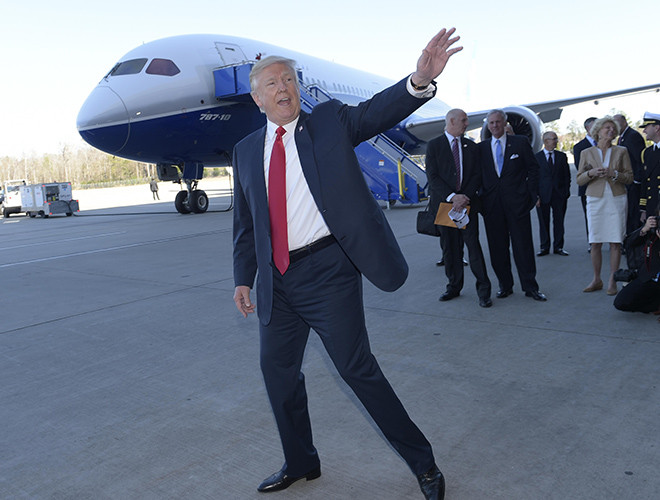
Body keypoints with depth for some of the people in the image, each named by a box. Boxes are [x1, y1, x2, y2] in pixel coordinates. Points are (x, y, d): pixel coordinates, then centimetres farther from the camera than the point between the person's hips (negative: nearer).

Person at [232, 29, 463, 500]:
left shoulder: (330, 120, 2)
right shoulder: (247, 150, 11)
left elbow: (377, 111, -17)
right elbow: (245, 221, 15)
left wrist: (420, 80, -36)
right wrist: (244, 278, 13)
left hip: (328, 271, -5)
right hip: (278, 279, 6)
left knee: (356, 368, -1)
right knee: (277, 368, 14)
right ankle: (300, 462, 37)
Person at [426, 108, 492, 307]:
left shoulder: (471, 146, 12)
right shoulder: (434, 145, 2)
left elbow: (477, 175, 6)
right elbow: (432, 176, -6)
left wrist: (464, 197, -10)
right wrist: (452, 196, -17)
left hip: (467, 202, 1)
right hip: (443, 203, -1)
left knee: (473, 243, -6)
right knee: (449, 246, 6)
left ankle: (483, 289, -1)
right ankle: (454, 286, 18)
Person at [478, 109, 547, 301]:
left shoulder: (520, 142, 6)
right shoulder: (481, 147, 11)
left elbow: (533, 168, 6)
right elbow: (478, 174, 11)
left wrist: (532, 194, -1)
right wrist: (481, 198, 1)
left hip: (517, 202, -2)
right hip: (492, 204, 2)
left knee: (523, 245, 0)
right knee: (497, 247, 5)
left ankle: (530, 287, 8)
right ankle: (505, 285, 17)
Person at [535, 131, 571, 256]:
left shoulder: (562, 156, 9)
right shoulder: (536, 158, 2)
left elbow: (567, 176, 10)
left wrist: (566, 193, 0)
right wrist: (536, 196, -7)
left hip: (559, 195, 2)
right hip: (543, 195, -2)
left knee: (559, 222, 5)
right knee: (544, 222, 4)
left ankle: (558, 247, 15)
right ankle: (545, 247, 14)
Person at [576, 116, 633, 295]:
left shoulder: (621, 151, 9)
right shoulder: (586, 153, 9)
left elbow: (630, 177, 6)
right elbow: (579, 180, 7)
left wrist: (614, 174, -12)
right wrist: (591, 173, -12)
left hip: (616, 200, 0)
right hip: (595, 200, 0)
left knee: (615, 242, -4)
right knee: (595, 243, -1)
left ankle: (612, 281, 5)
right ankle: (596, 280, 11)